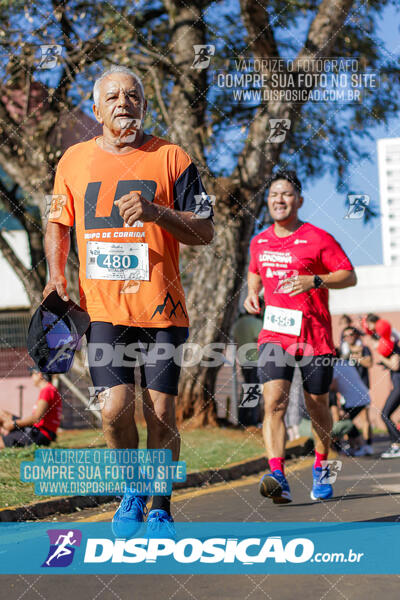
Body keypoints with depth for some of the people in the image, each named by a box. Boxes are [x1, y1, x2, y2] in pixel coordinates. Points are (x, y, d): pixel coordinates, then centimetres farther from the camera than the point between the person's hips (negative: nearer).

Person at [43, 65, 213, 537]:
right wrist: (57, 274, 6)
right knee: (115, 409, -8)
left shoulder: (171, 158, 2)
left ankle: (160, 508, 19)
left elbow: (205, 232, 0)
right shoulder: (74, 161, 10)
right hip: (101, 307, 1)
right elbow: (58, 223, 22)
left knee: (161, 411, 0)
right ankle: (132, 491, 20)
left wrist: (156, 212, -17)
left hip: (161, 307, -1)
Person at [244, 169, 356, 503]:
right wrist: (252, 293, 7)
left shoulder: (318, 239, -4)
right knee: (274, 402, -18)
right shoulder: (259, 243, 11)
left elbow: (350, 276, -4)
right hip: (274, 334, 2)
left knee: (317, 407, 9)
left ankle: (321, 469, 33)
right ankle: (278, 476, -25)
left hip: (315, 335, -2)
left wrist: (314, 281, -21)